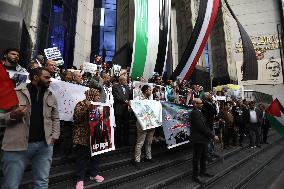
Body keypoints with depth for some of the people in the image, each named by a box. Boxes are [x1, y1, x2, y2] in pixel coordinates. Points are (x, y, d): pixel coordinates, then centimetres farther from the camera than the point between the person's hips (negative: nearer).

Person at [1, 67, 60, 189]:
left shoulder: (51, 96, 10)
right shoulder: (15, 93, -2)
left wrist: (55, 135, 3)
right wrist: (13, 115, -22)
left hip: (45, 145, 4)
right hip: (17, 145, -3)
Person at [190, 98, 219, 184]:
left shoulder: (199, 112, 10)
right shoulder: (195, 113, -22)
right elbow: (202, 127, -24)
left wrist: (211, 135, 8)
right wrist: (213, 136, -17)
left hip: (203, 138, 10)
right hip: (198, 139, -10)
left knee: (204, 156, 22)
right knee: (197, 158, 5)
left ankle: (203, 171, 40)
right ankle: (195, 175, 20)